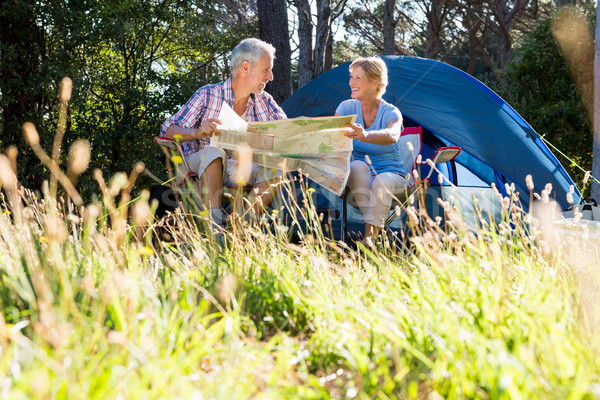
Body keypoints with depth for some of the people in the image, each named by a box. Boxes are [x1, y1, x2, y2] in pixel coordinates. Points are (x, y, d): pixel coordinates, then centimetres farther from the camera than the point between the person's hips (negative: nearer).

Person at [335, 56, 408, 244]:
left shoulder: (391, 112, -13)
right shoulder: (347, 107, 0)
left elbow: (392, 135, -37)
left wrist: (365, 135, -59)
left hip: (391, 173, -2)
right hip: (359, 178, 2)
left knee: (383, 181, -37)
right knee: (358, 166, -33)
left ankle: (369, 235, -35)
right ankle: (377, 227, -35)